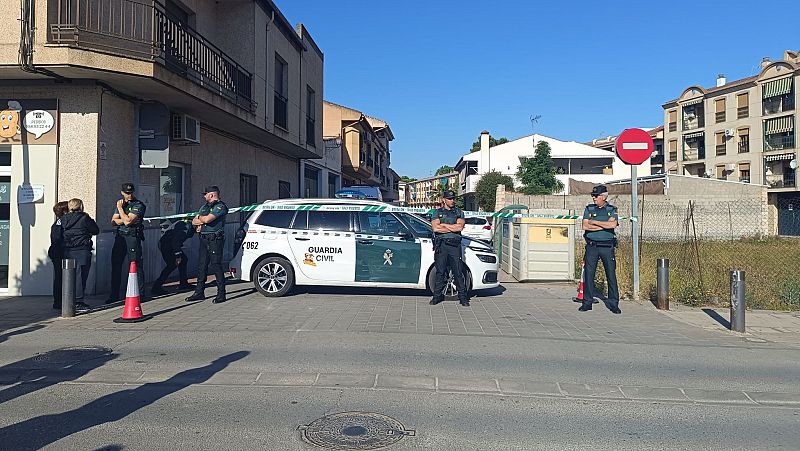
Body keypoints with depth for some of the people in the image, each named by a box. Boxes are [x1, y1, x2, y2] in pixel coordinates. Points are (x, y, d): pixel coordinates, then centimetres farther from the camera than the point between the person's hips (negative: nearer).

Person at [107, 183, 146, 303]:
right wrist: (124, 220, -8)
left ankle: (140, 293, -3)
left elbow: (127, 221, -15)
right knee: (115, 264, 8)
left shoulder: (138, 205, -5)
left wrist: (120, 209, -4)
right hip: (119, 236, 7)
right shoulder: (120, 203, 18)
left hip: (132, 236, -7)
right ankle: (114, 295, 15)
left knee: (135, 265, -7)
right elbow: (113, 221, 9)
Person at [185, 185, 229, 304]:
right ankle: (199, 293, 17)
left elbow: (207, 219, -20)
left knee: (216, 265, -8)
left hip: (215, 239, -8)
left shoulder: (220, 206, -8)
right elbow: (194, 221, 19)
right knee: (201, 266, 10)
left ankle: (221, 294, -3)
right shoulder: (204, 207, 21)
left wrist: (199, 218, 2)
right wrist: (200, 222, -3)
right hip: (203, 239, 8)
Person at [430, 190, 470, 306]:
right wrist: (453, 228, -3)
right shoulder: (437, 213, 11)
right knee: (440, 272, 2)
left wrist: (443, 224, -3)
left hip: (455, 245, 0)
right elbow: (435, 228, -6)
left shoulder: (459, 213, 13)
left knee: (458, 272, 0)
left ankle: (463, 297, 4)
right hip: (441, 245, 0)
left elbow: (460, 227, -5)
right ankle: (437, 296, 9)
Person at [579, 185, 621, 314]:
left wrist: (595, 222, -10)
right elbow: (585, 226, -5)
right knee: (589, 274, 1)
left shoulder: (612, 210, 5)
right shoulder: (589, 209, 9)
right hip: (592, 246, 1)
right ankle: (587, 302, 9)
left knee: (611, 274, 1)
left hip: (607, 246, -1)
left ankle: (613, 303, 10)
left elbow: (613, 224, -16)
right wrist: (604, 225, -8)